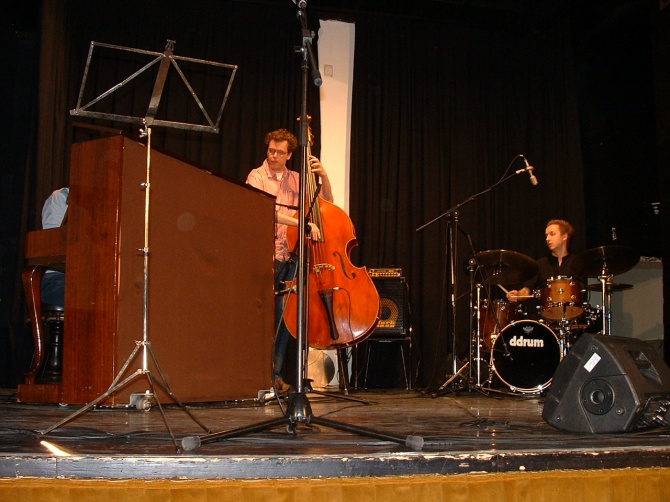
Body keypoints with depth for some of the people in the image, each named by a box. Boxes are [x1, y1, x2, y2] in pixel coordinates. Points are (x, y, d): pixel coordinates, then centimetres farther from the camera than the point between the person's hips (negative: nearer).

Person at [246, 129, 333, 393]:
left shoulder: (296, 179, 16)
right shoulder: (257, 176, 1)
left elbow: (326, 204, 18)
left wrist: (323, 176, 1)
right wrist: (303, 223, -23)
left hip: (290, 255, 4)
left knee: (284, 315, 1)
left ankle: (276, 374, 9)